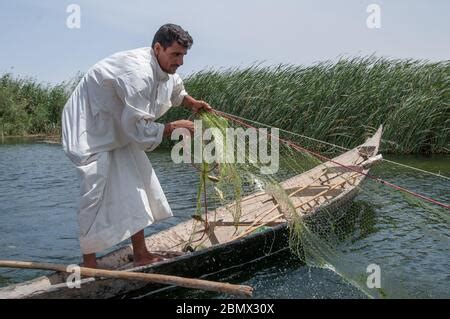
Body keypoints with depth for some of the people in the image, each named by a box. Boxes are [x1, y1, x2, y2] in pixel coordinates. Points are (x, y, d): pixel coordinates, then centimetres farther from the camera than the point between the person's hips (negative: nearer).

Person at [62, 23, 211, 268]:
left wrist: (192, 103, 6)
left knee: (136, 184, 7)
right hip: (89, 130, -10)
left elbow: (176, 89, 24)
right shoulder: (138, 74, -33)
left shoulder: (164, 68, -1)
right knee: (96, 192, -12)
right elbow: (139, 128, -32)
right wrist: (174, 127, -22)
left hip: (118, 128, 10)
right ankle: (89, 264, -1)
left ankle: (141, 255, 16)